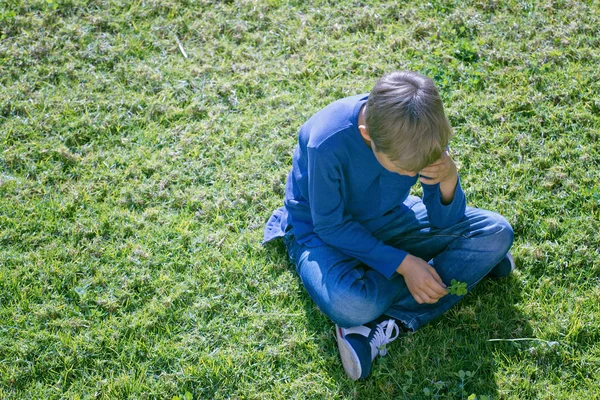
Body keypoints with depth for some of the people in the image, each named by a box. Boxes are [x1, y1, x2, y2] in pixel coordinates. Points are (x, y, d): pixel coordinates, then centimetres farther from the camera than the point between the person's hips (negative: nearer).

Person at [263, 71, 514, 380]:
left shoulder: (421, 132, -20)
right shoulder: (328, 143, -34)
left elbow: (443, 222, -12)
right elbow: (331, 226, -22)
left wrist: (448, 180, -33)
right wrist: (403, 263, -26)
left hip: (387, 218, 5)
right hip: (323, 231, -5)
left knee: (496, 233, -12)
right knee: (351, 305, -39)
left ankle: (388, 326, -24)